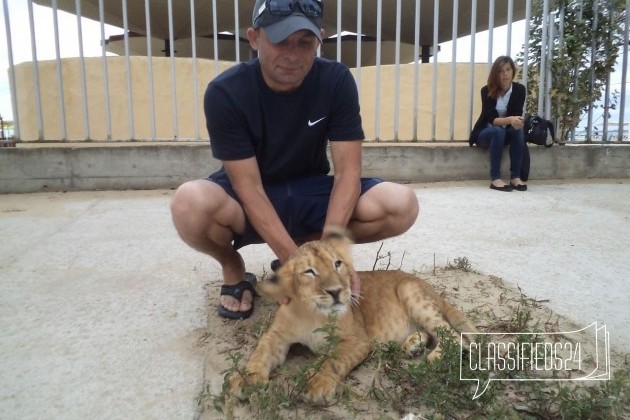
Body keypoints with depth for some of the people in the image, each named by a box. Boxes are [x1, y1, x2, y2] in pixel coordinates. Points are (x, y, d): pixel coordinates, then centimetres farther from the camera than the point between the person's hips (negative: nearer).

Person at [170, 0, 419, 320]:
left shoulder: (336, 81, -14)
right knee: (190, 203, -36)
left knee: (402, 205, -21)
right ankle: (232, 268, -1)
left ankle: (304, 245, 2)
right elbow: (250, 190, -23)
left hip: (311, 193, 3)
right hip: (247, 201, -2)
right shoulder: (225, 93, -20)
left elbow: (347, 171, -17)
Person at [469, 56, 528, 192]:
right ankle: (495, 179, -37)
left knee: (518, 130, -29)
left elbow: (517, 115, -14)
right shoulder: (487, 91, -18)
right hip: (485, 133, -3)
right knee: (498, 131, -35)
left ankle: (515, 177, -25)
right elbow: (492, 119, -25)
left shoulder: (519, 89, -9)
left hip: (505, 133, 3)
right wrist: (509, 120, -44)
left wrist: (516, 121, -38)